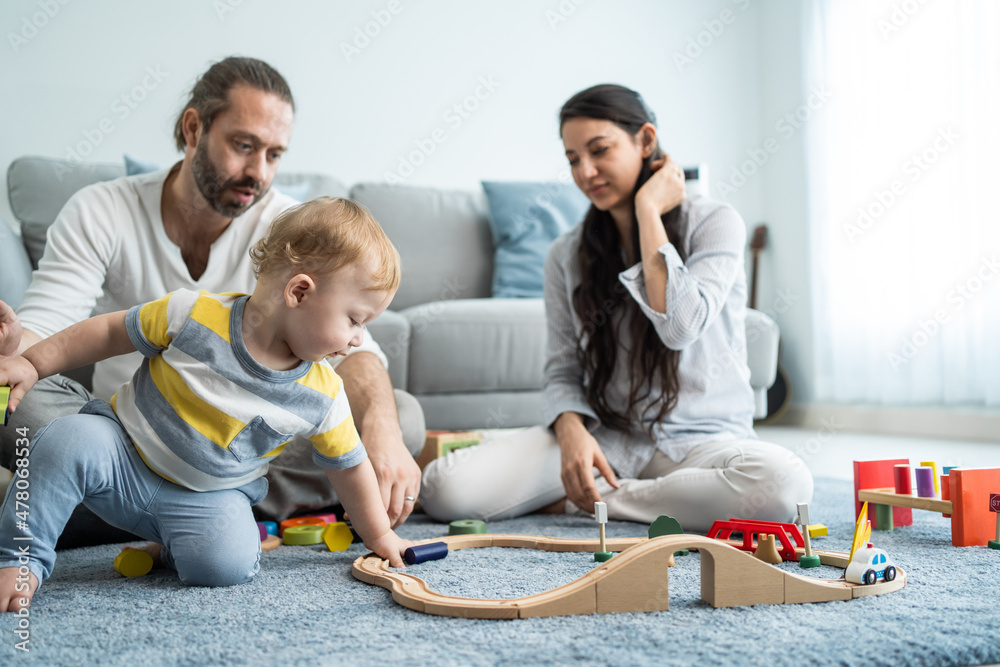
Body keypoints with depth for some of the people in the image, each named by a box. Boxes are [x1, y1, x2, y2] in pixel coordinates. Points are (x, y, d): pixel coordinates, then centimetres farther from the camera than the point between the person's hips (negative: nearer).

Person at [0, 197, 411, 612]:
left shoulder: (322, 397, -10)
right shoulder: (193, 315, -19)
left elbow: (348, 466, 4)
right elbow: (110, 333, -5)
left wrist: (379, 536, 12)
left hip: (207, 497, 2)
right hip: (123, 453, -1)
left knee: (230, 562, -28)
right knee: (70, 439, -32)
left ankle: (168, 551, 4)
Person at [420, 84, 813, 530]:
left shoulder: (714, 223, -2)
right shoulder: (566, 256, 7)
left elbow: (680, 325, -19)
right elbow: (562, 370, 7)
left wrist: (648, 211, -12)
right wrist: (571, 431, -16)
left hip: (701, 438, 0)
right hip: (605, 437, 1)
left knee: (784, 482, -38)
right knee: (443, 489, -21)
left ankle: (585, 503, -18)